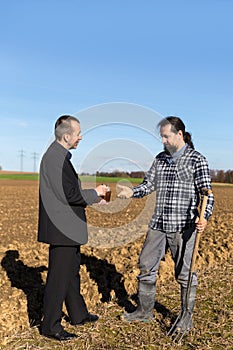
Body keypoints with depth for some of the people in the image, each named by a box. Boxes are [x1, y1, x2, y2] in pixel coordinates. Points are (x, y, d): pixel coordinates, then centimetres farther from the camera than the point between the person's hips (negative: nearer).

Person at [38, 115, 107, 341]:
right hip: (61, 230, -11)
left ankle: (78, 314, 37)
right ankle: (50, 326, 16)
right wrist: (95, 194, -10)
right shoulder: (55, 157, -19)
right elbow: (68, 194, -23)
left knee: (72, 272, 21)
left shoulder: (60, 155, 14)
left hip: (69, 229, 11)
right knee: (58, 277, 1)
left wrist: (93, 198, 13)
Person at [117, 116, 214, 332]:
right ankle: (145, 311, 29)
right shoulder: (160, 159, 12)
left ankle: (187, 318, 23)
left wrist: (204, 217, -26)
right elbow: (149, 185, 13)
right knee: (146, 266, 12)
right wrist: (132, 192, -7)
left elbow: (207, 193, -9)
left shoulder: (197, 160, -6)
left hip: (183, 226, -6)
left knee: (184, 273, 4)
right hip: (158, 224, 6)